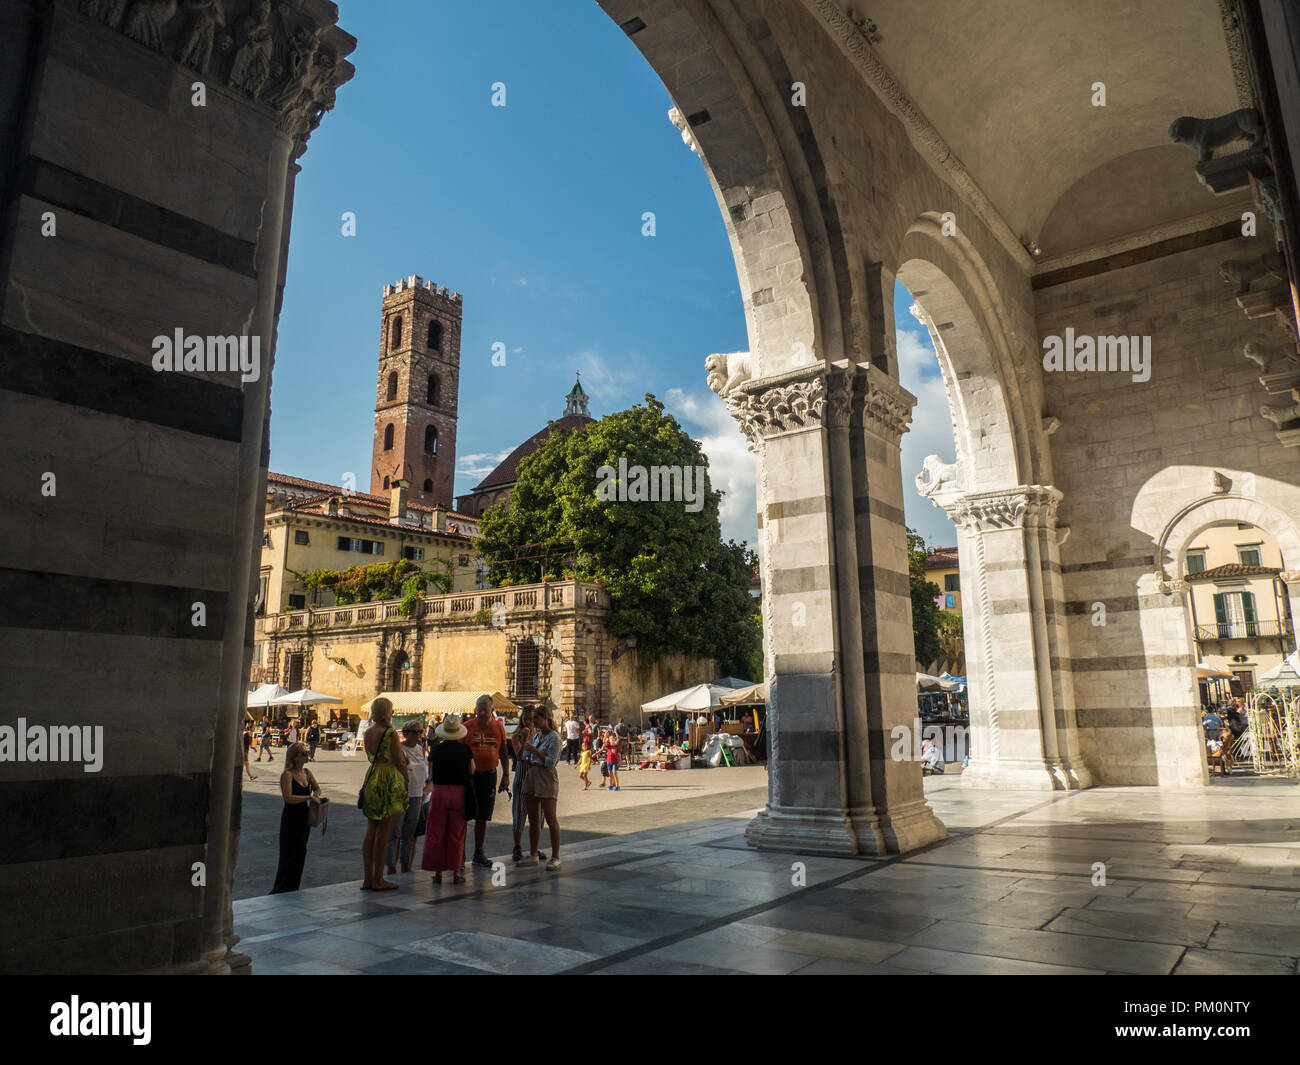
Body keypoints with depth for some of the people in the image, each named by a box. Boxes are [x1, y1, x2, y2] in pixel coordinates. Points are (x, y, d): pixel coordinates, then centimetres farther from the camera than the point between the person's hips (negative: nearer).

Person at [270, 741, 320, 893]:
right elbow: (288, 798, -24)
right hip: (291, 819, -7)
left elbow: (316, 788, 20)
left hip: (304, 819, 7)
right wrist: (309, 797, -23)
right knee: (290, 856, -3)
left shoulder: (307, 772, 6)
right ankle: (281, 890, 9)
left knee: (300, 853, 12)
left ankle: (292, 889, 25)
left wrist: (316, 795, -1)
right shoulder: (287, 775, -14)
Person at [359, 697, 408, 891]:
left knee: (370, 833, 12)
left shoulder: (368, 733, 6)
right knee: (383, 833, 0)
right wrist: (406, 780, 2)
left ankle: (368, 878, 17)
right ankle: (378, 880, 5)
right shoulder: (391, 734, -15)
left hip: (371, 779, 7)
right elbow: (400, 762, -13)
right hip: (390, 782, -7)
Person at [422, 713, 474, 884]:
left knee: (436, 833, 9)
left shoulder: (437, 749, -1)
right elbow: (472, 770, 3)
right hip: (459, 792, 0)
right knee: (456, 834, 8)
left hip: (439, 791, 0)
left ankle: (438, 872, 11)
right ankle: (456, 872, 9)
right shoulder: (465, 749, -3)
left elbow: (430, 775, 6)